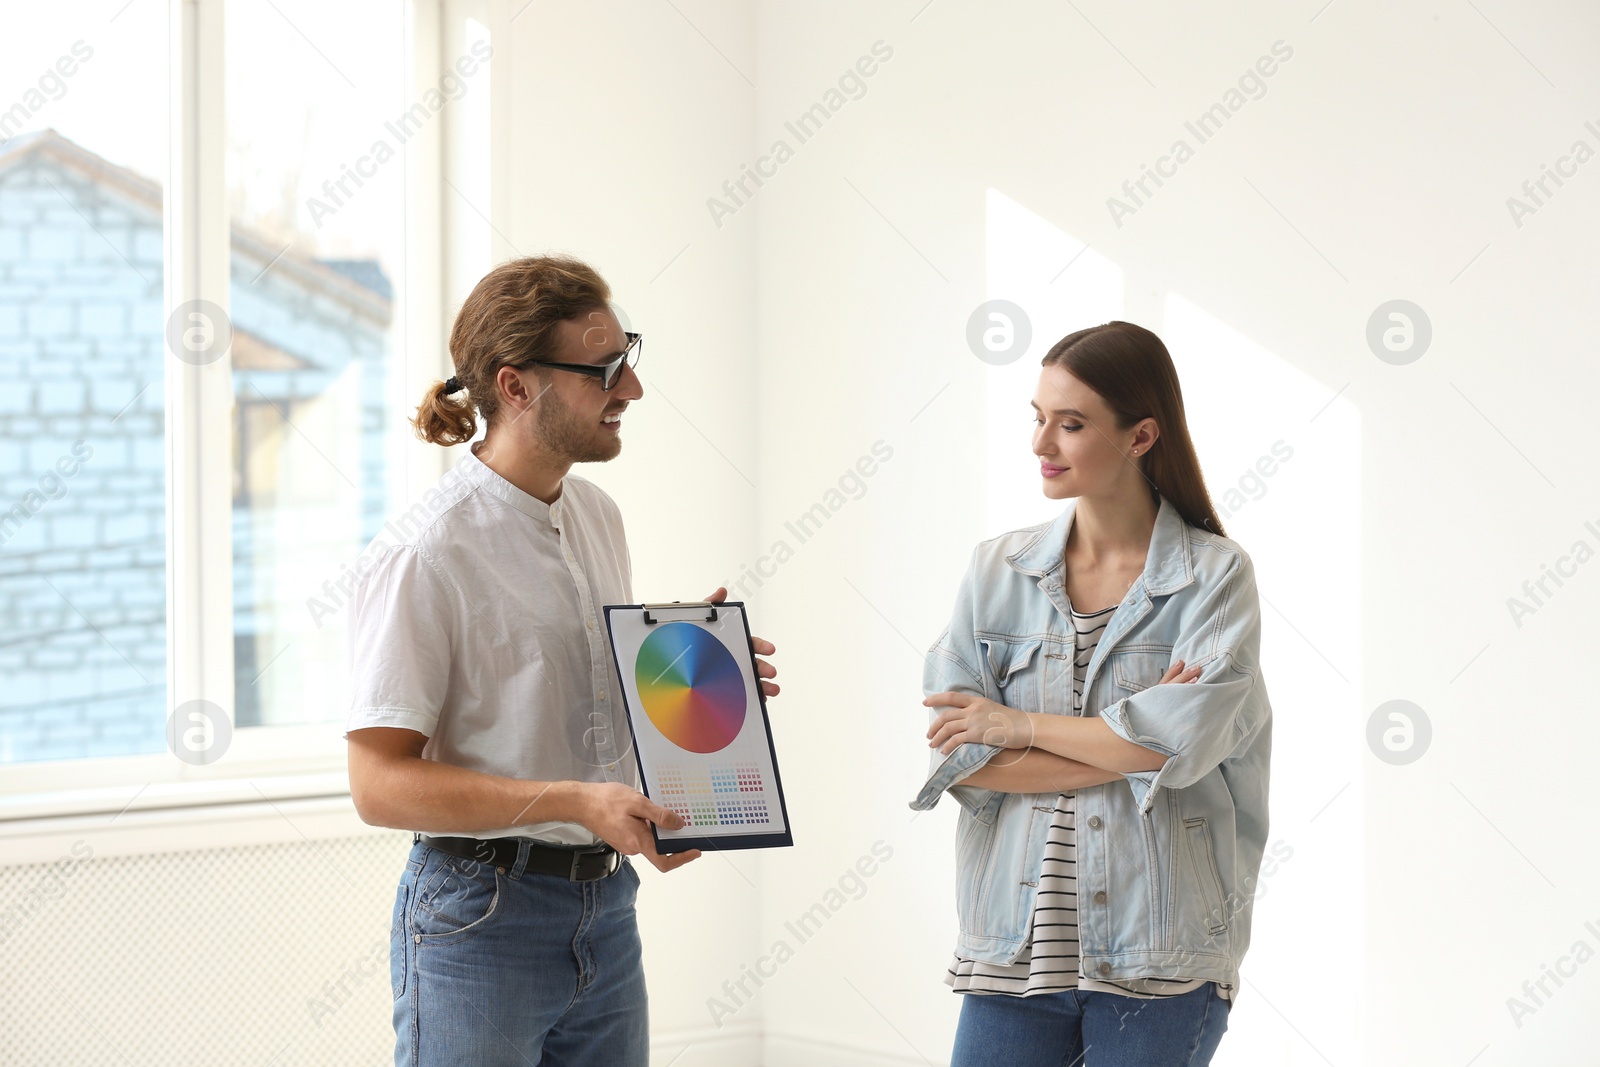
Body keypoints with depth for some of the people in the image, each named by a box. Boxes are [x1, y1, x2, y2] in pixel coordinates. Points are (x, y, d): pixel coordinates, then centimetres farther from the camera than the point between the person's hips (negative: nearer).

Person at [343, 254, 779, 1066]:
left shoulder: (597, 517, 10)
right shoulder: (425, 557, -16)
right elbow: (380, 783, -20)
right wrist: (579, 802, -26)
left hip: (607, 908, 7)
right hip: (483, 917, -7)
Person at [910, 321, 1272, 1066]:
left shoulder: (1215, 576, -2)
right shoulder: (997, 570, 5)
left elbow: (1186, 740, -16)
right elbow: (952, 753, -4)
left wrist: (1019, 726, -7)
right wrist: (1130, 741, -11)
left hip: (1159, 961, -2)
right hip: (1017, 946, 2)